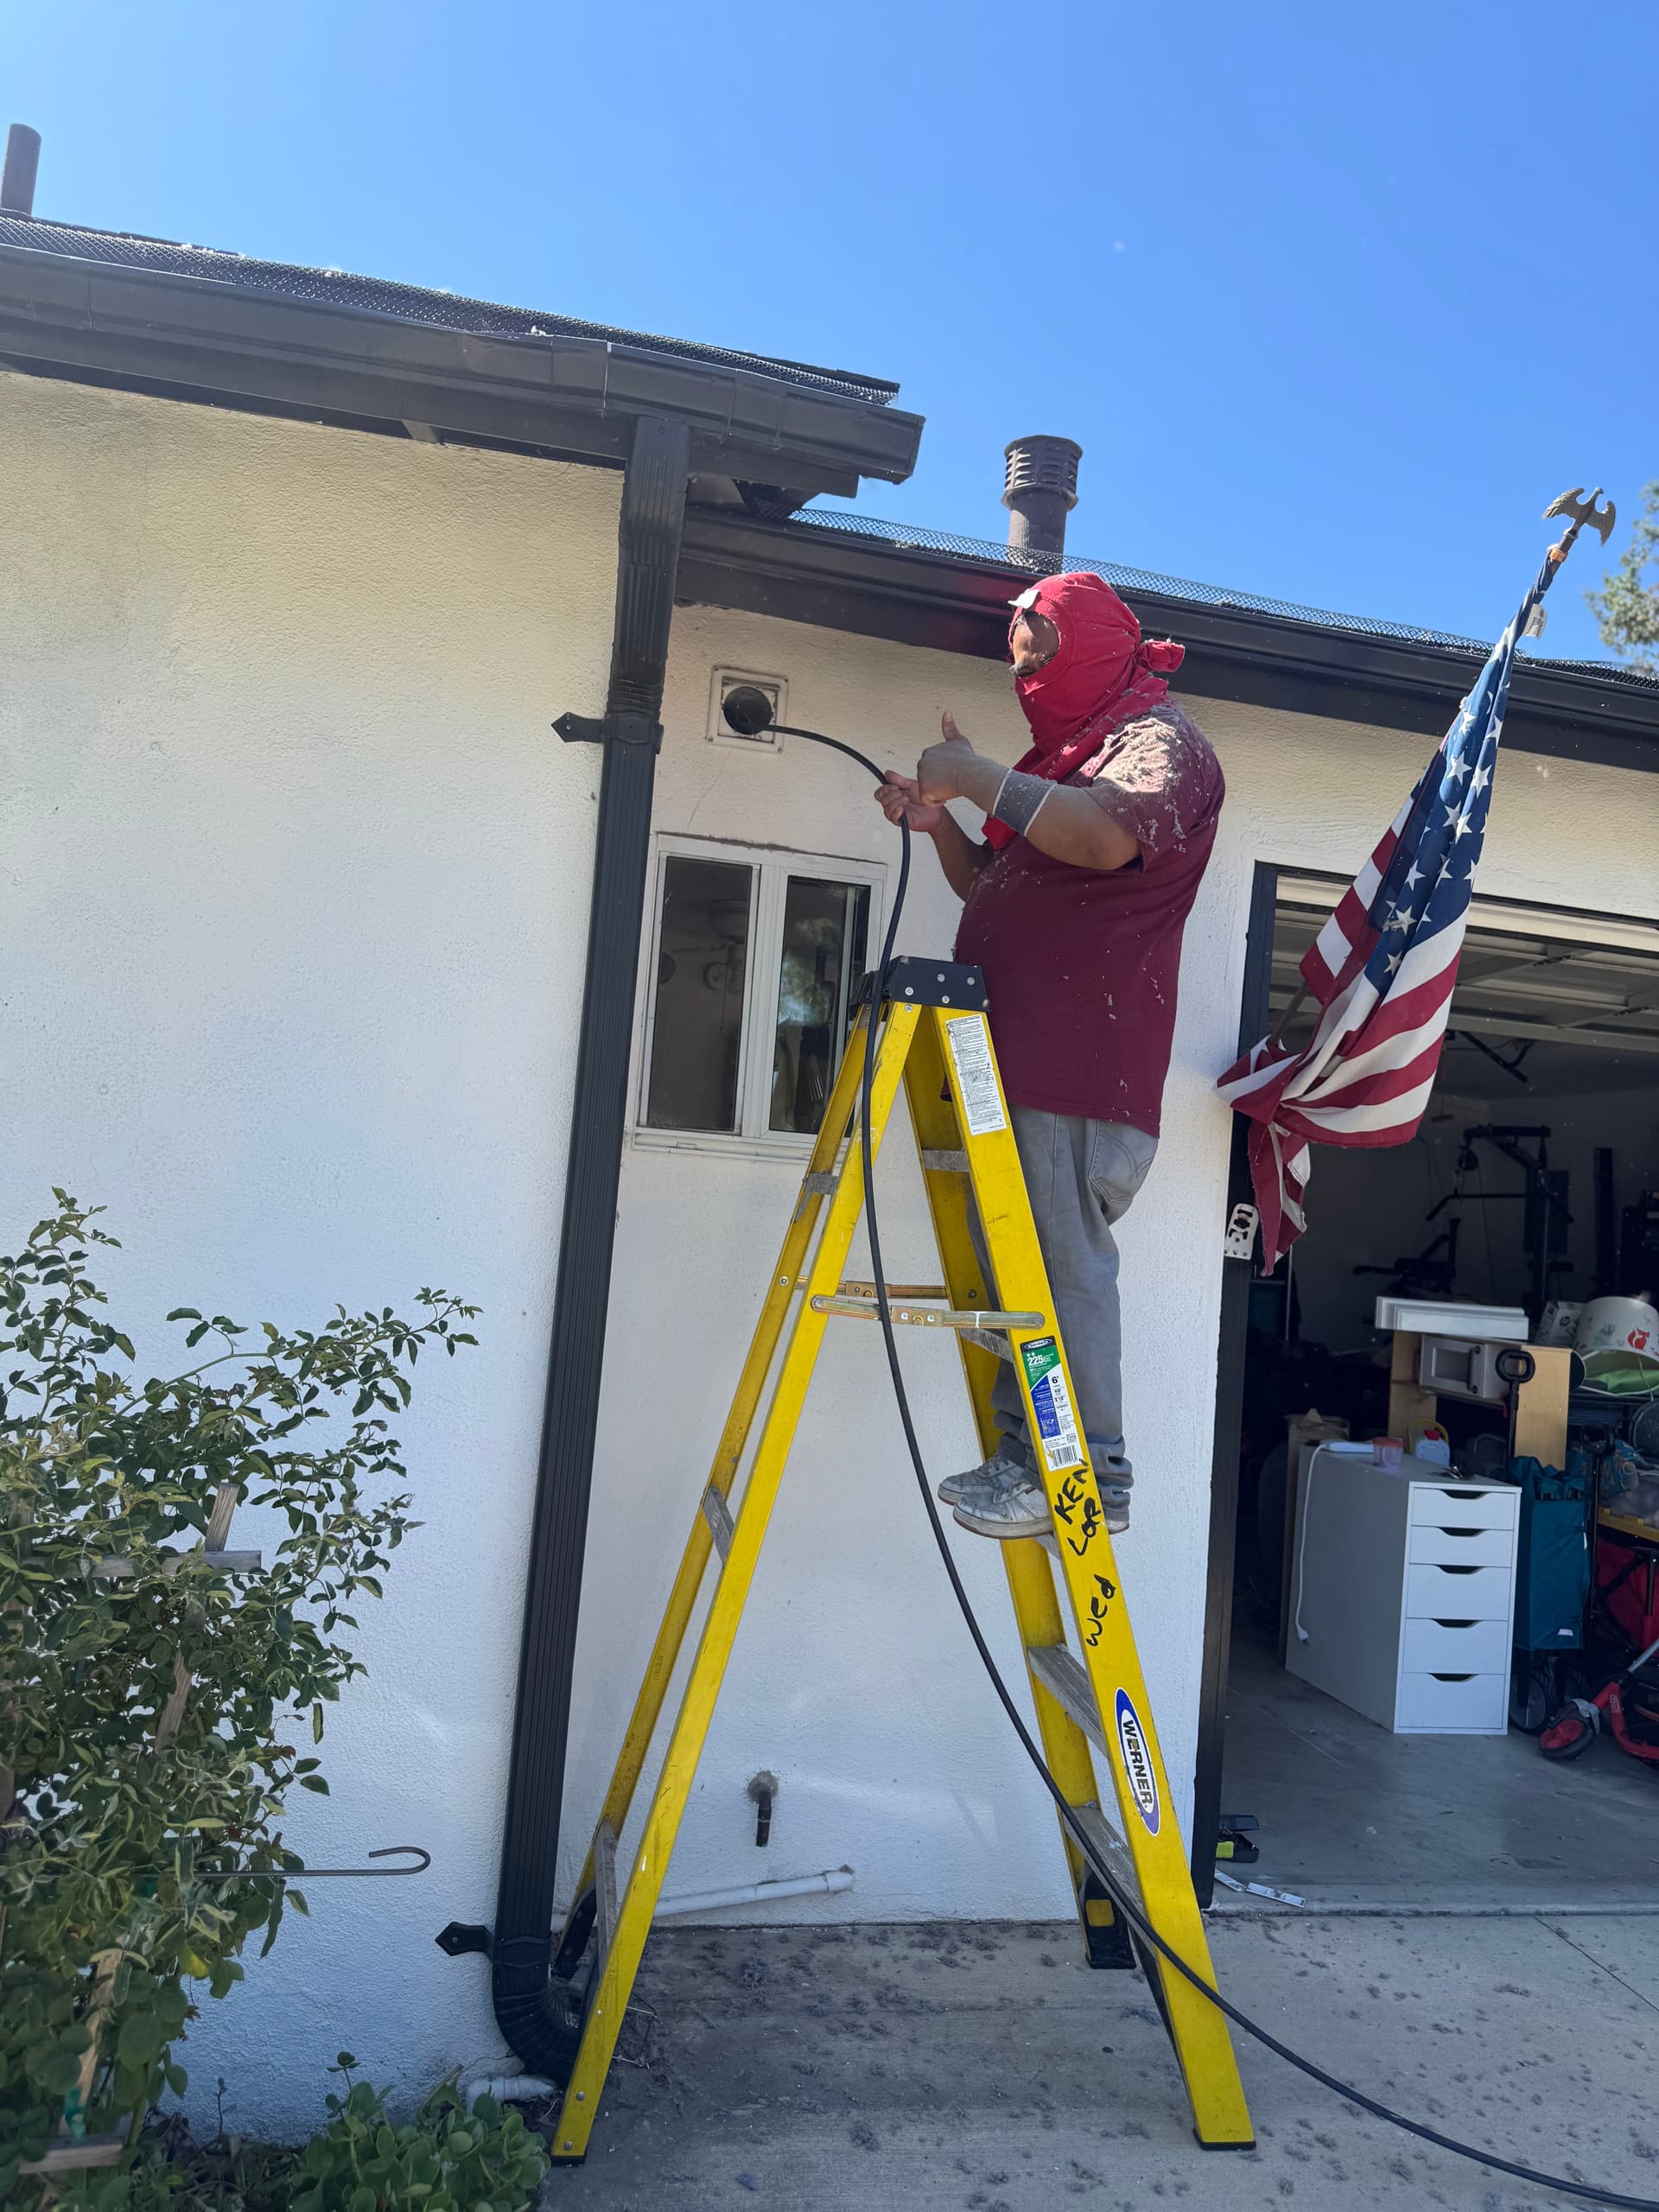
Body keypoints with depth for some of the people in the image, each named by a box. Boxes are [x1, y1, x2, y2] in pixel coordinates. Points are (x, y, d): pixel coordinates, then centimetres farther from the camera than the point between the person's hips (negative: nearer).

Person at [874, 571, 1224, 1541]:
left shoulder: (1162, 737, 0)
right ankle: (1026, 1455, 13)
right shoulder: (1062, 751, 29)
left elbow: (1110, 835, -23)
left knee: (1066, 1262, -11)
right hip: (1018, 1057, 9)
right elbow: (993, 887, 32)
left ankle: (1092, 1473, -5)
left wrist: (980, 777, -15)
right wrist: (941, 823, 13)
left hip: (1086, 1065, -9)